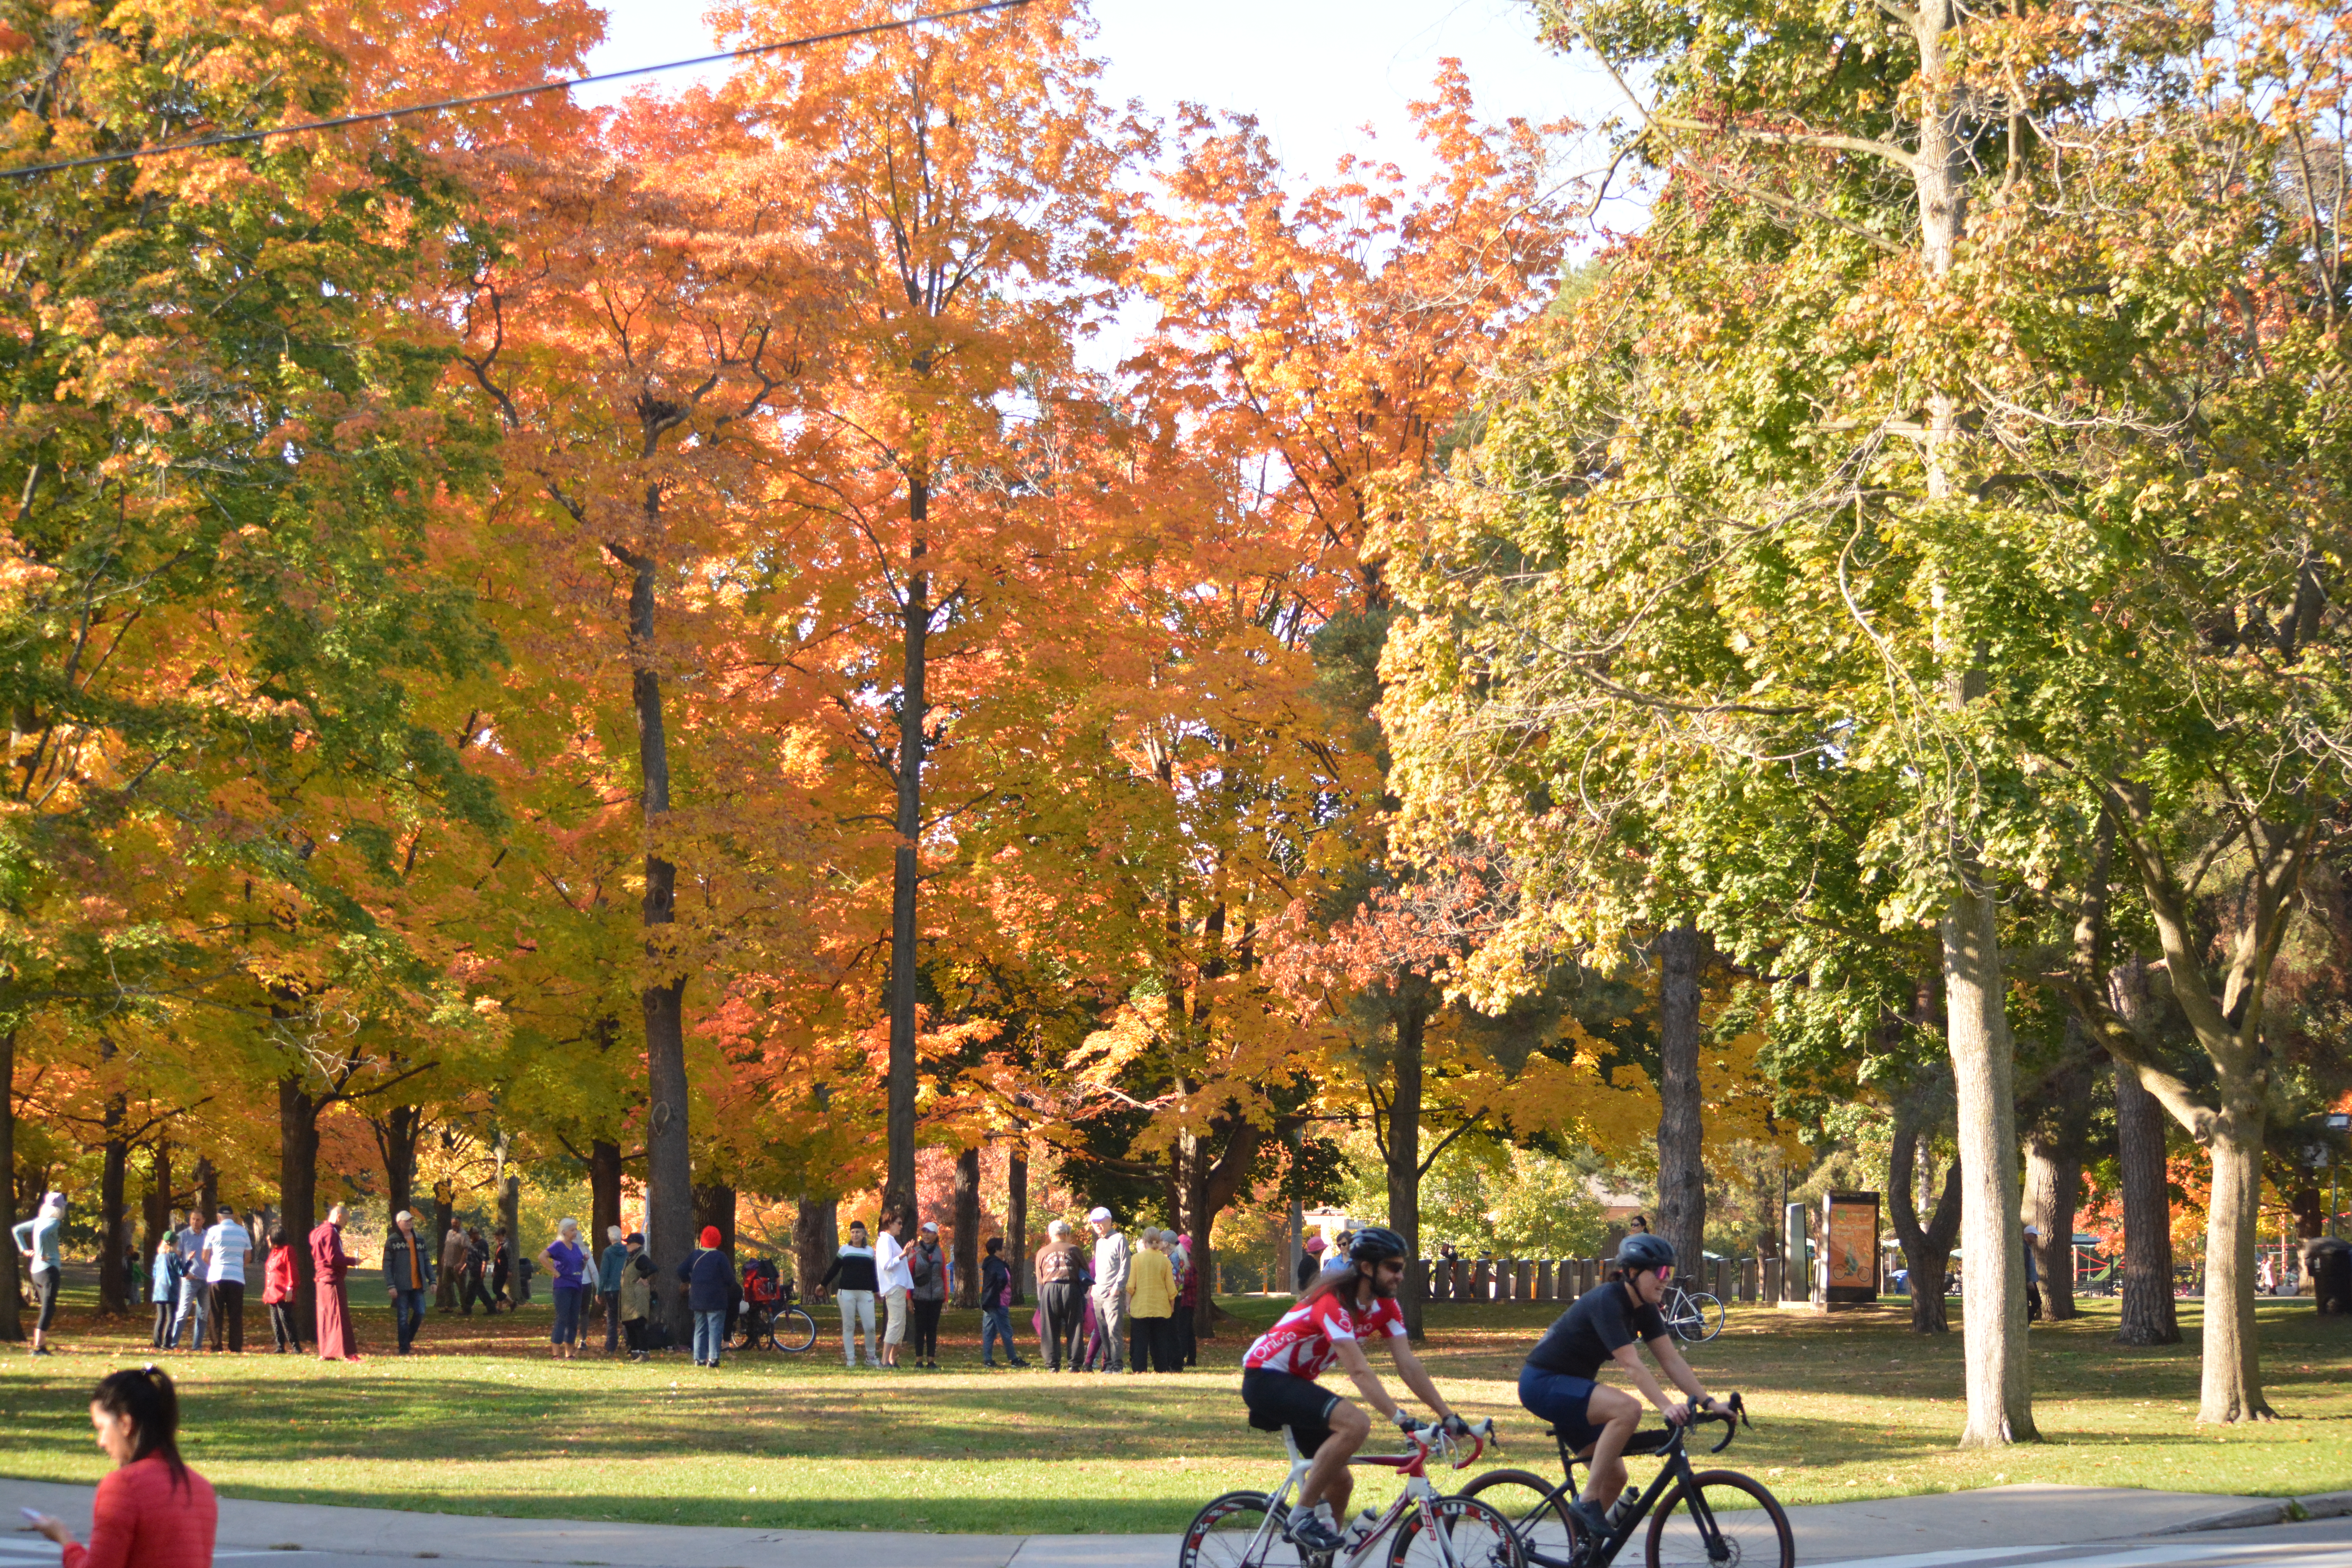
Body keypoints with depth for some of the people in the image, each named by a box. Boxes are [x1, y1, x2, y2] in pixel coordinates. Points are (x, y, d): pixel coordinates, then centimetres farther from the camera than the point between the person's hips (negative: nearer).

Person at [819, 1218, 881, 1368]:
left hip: (865, 1293, 1)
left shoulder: (870, 1251, 12)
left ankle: (871, 1357, 9)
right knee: (849, 1327, 1)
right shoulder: (845, 1249, 7)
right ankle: (850, 1360, 6)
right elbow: (834, 1270, 14)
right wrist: (823, 1285, 17)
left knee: (870, 1327, -6)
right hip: (846, 1293, -1)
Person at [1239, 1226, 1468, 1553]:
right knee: (1356, 1423, -30)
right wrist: (1401, 1418, -42)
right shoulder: (1334, 1302, -27)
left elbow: (1409, 1365, -4)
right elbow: (1359, 1371, -35)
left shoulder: (1385, 1306, -1)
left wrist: (1449, 1416, -12)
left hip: (1297, 1382, 9)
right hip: (1266, 1378, -9)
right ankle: (1303, 1515, -19)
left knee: (1340, 1482, 7)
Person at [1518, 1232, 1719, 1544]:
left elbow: (1672, 1360, 0)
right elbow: (1632, 1365, -32)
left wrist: (1707, 1402, -10)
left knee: (1615, 1476, 4)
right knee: (1628, 1409, -31)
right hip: (1543, 1382, -10)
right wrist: (1666, 1407, -40)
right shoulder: (1607, 1301, -24)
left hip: (1571, 1385, 10)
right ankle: (1588, 1502, -22)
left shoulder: (1644, 1309, 2)